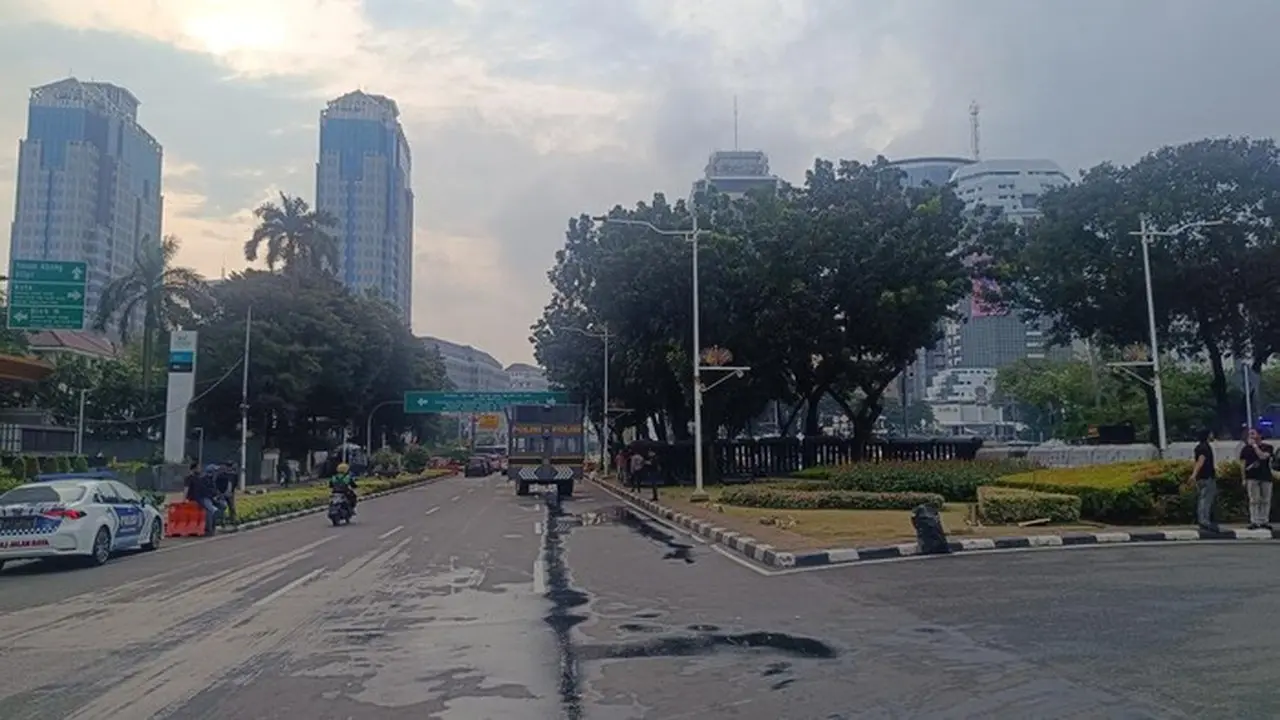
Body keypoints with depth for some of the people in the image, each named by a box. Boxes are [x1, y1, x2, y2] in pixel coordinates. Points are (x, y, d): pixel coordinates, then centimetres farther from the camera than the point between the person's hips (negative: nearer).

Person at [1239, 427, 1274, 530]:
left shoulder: (1267, 447, 5)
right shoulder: (1246, 448, 7)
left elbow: (1262, 456, -16)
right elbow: (1242, 464, 6)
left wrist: (1254, 445, -8)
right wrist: (1244, 478, 0)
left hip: (1266, 477, 1)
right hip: (1252, 478, -1)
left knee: (1266, 500, 3)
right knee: (1254, 500, -3)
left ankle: (1264, 521, 10)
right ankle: (1254, 522, -3)